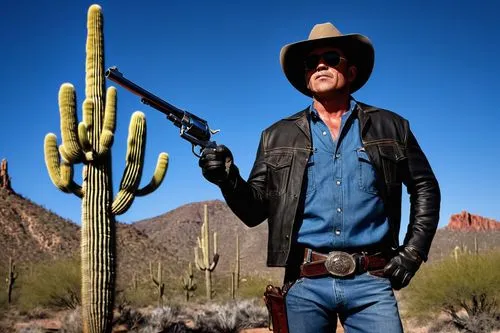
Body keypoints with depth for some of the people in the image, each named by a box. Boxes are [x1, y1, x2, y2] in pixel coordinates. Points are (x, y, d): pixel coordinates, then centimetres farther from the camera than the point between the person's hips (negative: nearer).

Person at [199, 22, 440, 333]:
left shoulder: (390, 126, 10)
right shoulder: (278, 136, 10)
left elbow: (426, 188, 16)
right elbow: (255, 210, 8)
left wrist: (413, 252, 6)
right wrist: (230, 181, -12)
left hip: (370, 282, 0)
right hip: (306, 284, 1)